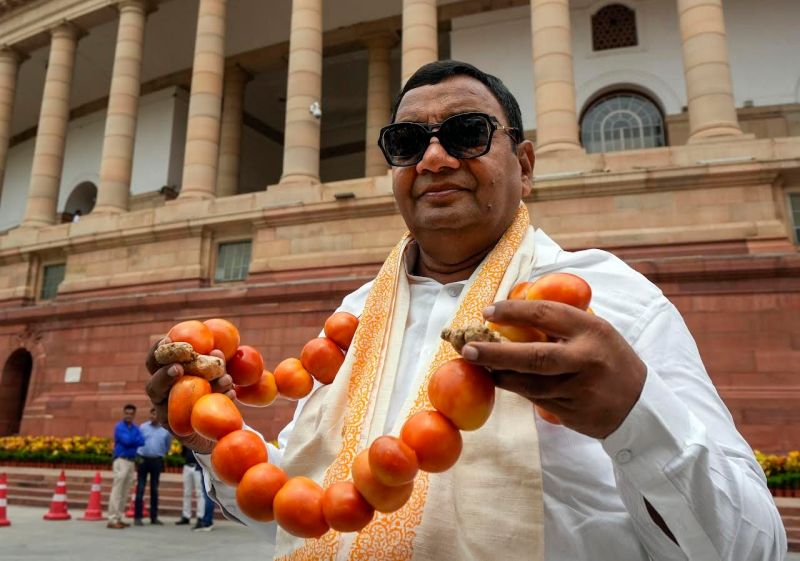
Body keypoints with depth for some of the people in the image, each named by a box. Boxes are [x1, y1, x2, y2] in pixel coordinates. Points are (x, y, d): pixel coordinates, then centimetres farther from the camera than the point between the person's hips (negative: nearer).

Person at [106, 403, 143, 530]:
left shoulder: (135, 428, 13)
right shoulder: (119, 427, -5)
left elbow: (142, 442, 1)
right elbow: (127, 440, -17)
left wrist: (131, 440, -10)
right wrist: (135, 439, 0)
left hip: (131, 461, 7)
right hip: (121, 461, -7)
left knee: (125, 492, 10)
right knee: (117, 491, -8)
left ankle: (119, 518, 17)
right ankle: (112, 520, -7)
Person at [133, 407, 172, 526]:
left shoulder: (166, 429, 1)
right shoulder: (143, 427, 0)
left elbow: (168, 445, 15)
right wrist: (138, 457, -1)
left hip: (156, 461, 1)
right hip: (143, 459, -1)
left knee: (154, 489, 7)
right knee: (140, 488, -1)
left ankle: (154, 517, 14)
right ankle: (137, 517, 4)